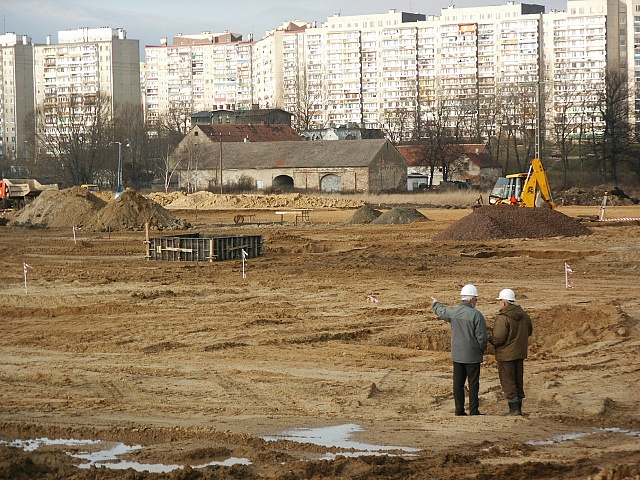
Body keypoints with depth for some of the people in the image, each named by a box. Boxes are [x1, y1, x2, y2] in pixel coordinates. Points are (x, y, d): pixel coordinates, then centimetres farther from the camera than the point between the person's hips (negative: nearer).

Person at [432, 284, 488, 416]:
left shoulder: (452, 312, 0)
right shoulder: (476, 315, -15)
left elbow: (440, 311, 23)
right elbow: (482, 337, -14)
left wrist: (436, 304, 47)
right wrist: (482, 349, 6)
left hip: (457, 355, 5)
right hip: (472, 356, -5)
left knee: (458, 383, 10)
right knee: (473, 383, 2)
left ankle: (459, 409, 12)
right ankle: (473, 410, 2)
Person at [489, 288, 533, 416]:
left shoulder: (503, 318, -20)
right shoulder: (524, 315, 4)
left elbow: (498, 338, -24)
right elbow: (529, 331, 18)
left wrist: (489, 339, -4)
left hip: (506, 355, -8)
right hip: (520, 353, 8)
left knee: (508, 382, 0)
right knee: (519, 381, 15)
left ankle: (514, 408, -2)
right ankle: (518, 408, 20)